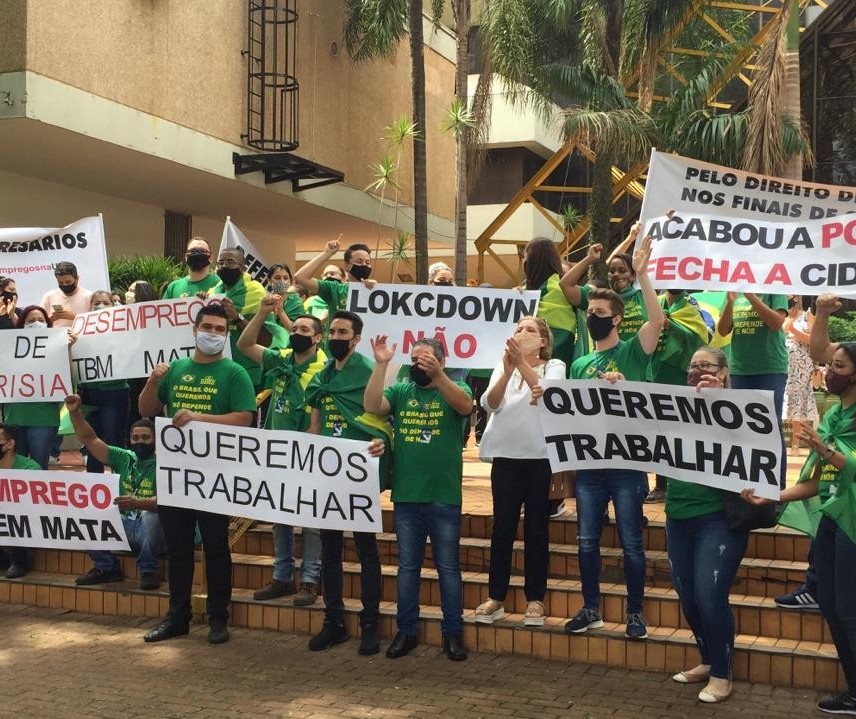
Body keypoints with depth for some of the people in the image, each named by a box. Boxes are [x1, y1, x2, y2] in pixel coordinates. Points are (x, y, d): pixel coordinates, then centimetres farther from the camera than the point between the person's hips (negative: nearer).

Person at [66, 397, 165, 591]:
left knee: (150, 516, -39)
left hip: (151, 531, -5)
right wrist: (75, 412, -4)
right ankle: (107, 567, 4)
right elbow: (90, 439, 9)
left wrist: (137, 503, -43)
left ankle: (149, 570, -14)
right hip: (125, 527, 5)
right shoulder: (125, 458, 9)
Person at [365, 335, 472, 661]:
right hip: (405, 497, 3)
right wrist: (381, 365, -18)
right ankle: (406, 630, 22)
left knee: (448, 567, 6)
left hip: (444, 498, -2)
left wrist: (436, 374, -35)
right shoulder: (400, 391, 8)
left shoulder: (454, 390, 1)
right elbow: (372, 406, -9)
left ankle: (453, 632, 17)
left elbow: (465, 406, -22)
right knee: (407, 566, 12)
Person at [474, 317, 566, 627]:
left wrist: (522, 363, -28)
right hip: (506, 454, 2)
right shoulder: (502, 366, 11)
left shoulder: (555, 366, 4)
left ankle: (535, 599, 11)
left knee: (536, 527, 3)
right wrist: (508, 371, -22)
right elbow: (491, 404, -6)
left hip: (540, 455, -2)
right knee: (502, 526, 3)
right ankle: (495, 597, 11)